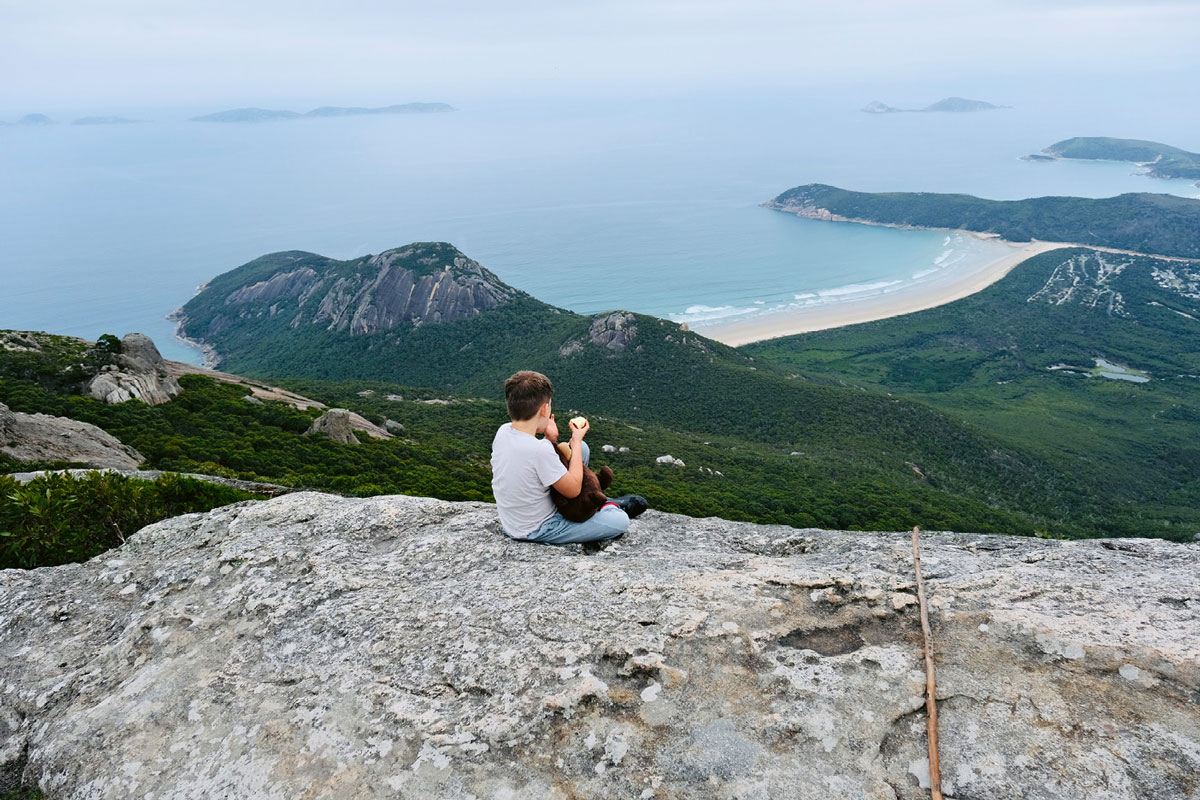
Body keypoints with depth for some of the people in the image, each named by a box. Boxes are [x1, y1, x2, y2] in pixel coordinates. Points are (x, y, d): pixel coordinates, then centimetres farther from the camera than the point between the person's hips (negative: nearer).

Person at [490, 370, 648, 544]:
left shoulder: (503, 431, -11)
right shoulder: (540, 451, -35)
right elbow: (573, 489, -21)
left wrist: (547, 440, -6)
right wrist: (576, 442, -13)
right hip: (537, 532, -8)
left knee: (582, 448, 10)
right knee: (621, 521, -6)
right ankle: (608, 507, 29)